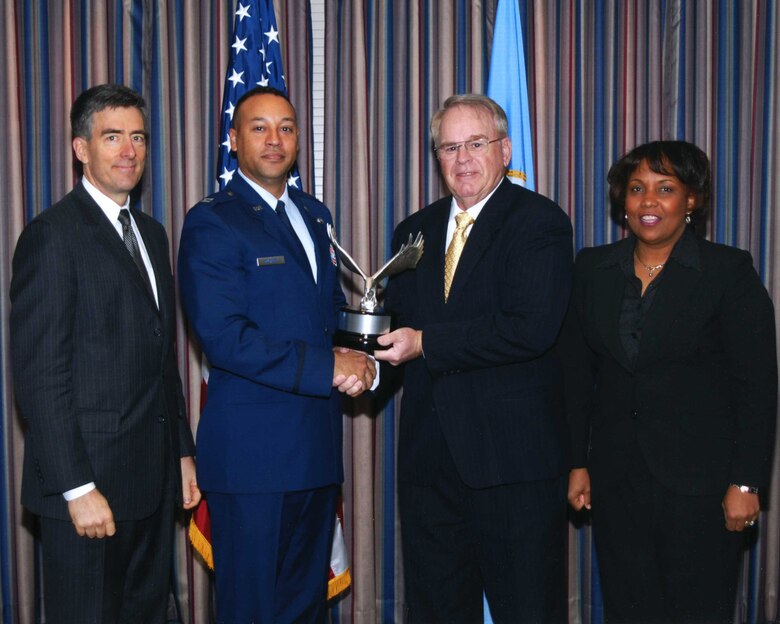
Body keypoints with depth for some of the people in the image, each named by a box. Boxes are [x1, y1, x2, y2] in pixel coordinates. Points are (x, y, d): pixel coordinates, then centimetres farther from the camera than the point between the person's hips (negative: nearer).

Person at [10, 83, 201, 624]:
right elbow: (40, 374, -15)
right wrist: (76, 487, -18)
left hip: (155, 478, 7)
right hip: (90, 481, -7)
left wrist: (183, 452, 15)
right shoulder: (52, 236, -10)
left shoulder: (152, 233, 14)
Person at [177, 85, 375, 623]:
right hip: (253, 451, -7)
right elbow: (224, 337, -17)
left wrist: (356, 357, -3)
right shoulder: (212, 223, -8)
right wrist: (327, 367, -17)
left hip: (318, 447, 7)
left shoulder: (315, 215, 16)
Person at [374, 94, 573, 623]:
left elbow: (531, 328, -20)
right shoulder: (415, 231, 13)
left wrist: (427, 344, -17)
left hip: (512, 456, -6)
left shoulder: (540, 222, -8)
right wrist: (379, 337, -9)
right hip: (428, 454, 6)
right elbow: (399, 321, 14)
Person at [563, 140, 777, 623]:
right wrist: (578, 463, 5)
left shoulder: (729, 271, -5)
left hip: (699, 481, -3)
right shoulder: (593, 268, 7)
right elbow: (577, 374, 9)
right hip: (616, 479, 4)